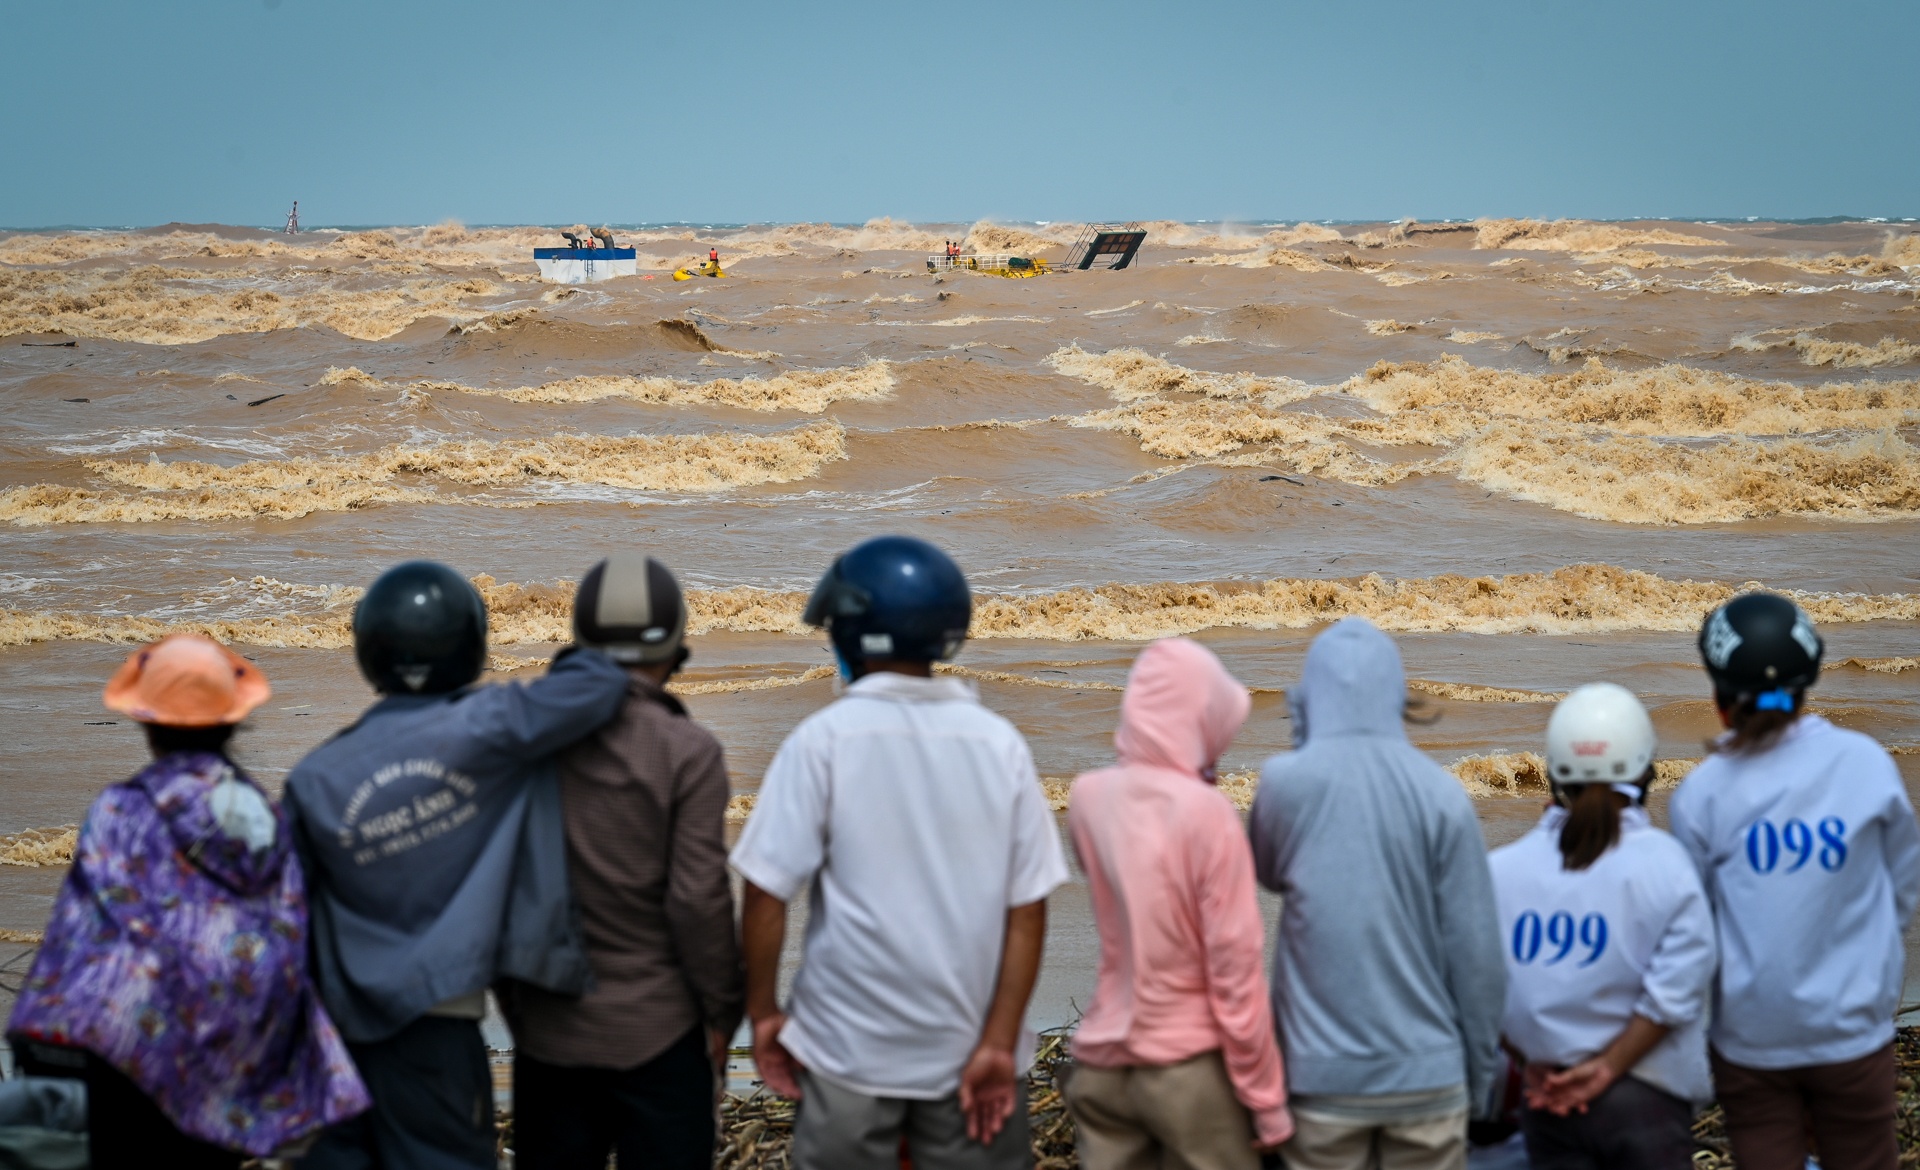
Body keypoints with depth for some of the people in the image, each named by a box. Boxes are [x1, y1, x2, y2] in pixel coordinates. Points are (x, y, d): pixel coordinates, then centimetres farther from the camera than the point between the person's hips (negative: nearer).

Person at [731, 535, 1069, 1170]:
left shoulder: (824, 740, -11)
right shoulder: (998, 742, -3)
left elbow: (767, 895, -10)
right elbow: (1027, 910, -4)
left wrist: (762, 1011, 2)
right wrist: (999, 1043, -1)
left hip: (851, 1049, -2)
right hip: (971, 1046, 2)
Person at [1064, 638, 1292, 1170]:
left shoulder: (1088, 797, -1)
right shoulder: (1205, 812, -16)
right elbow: (1235, 967, -14)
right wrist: (1266, 1099, -7)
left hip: (1101, 1063, 5)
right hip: (1189, 1065, -5)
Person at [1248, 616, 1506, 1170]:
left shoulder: (1285, 782, -9)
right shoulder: (1441, 796, -7)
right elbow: (1476, 951, -5)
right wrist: (1481, 1066, 8)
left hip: (1323, 1075, 0)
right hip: (1427, 1074, 0)